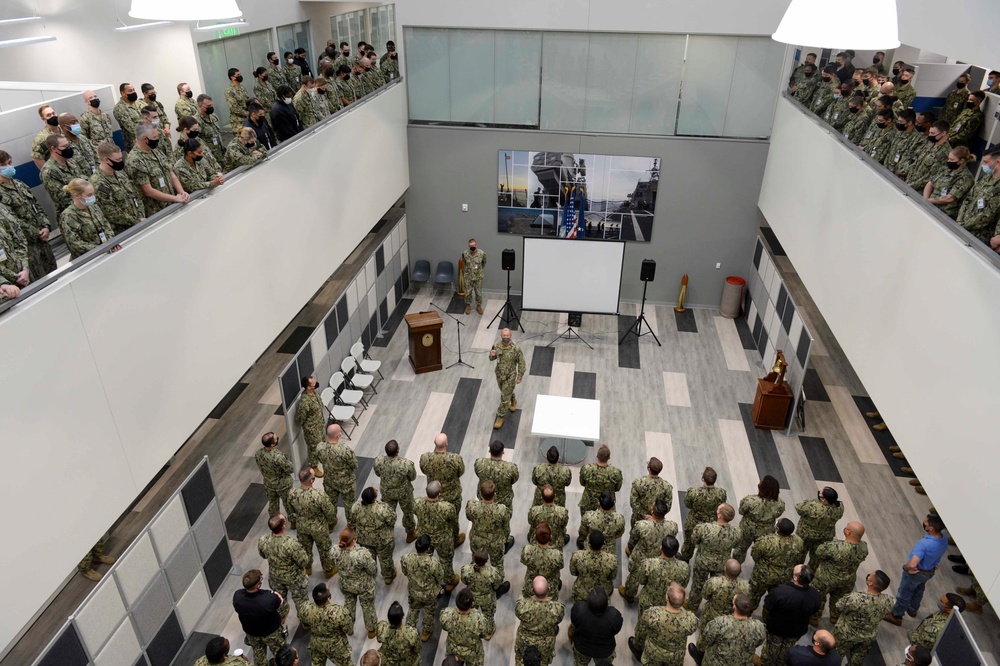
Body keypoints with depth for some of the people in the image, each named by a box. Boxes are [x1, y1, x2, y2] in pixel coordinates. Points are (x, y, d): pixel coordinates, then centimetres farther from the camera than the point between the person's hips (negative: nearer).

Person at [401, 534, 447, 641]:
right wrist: (441, 584, 3)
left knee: (413, 609, 32)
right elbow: (441, 579, -19)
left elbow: (405, 573, -7)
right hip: (430, 593, -2)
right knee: (429, 612, 28)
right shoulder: (433, 562, -39)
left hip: (413, 591, 2)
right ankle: (426, 632, 52)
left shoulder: (406, 558, -30)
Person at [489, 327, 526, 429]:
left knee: (504, 397, 1)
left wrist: (519, 377, -10)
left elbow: (521, 363, -13)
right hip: (499, 374, 5)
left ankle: (501, 417, 17)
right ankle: (513, 400, 59)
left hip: (510, 376, -5)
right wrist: (492, 355, -22)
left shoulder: (516, 348, -25)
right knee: (506, 392, 28)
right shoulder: (496, 345, -12)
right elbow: (492, 359, 3)